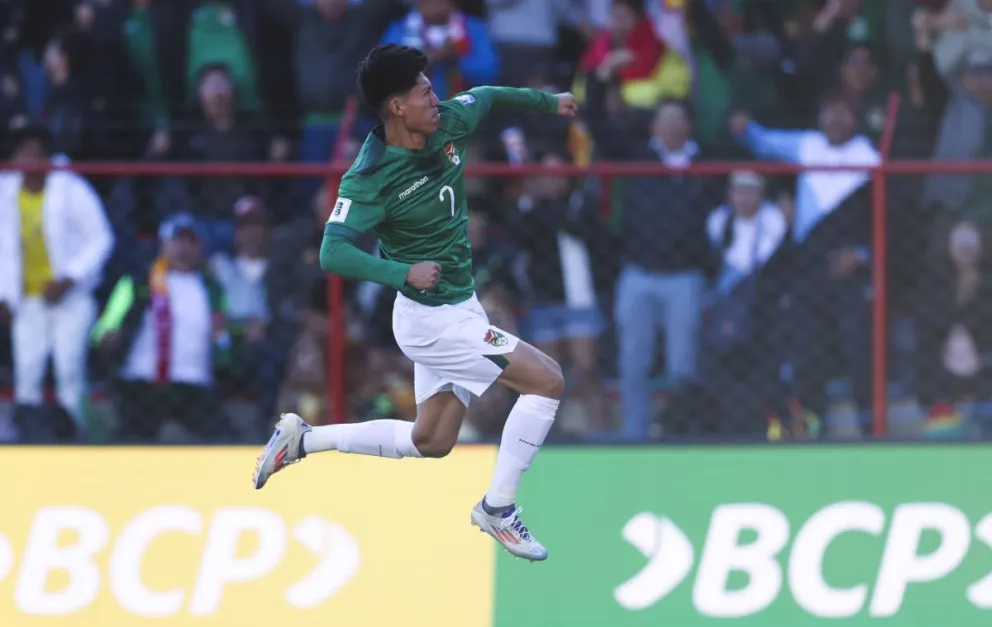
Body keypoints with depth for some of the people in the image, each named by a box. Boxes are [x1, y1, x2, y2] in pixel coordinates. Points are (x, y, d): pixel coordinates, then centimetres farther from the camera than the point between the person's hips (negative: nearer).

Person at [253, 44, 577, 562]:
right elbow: (333, 254, -30)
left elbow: (485, 96, 17)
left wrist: (547, 102, 25)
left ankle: (304, 440, 26)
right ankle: (497, 508, -2)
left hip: (455, 309, 9)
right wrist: (402, 272, -42)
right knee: (546, 381, -13)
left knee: (431, 442, 19)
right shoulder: (370, 180, -25)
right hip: (434, 318, -9)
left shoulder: (450, 125, -5)